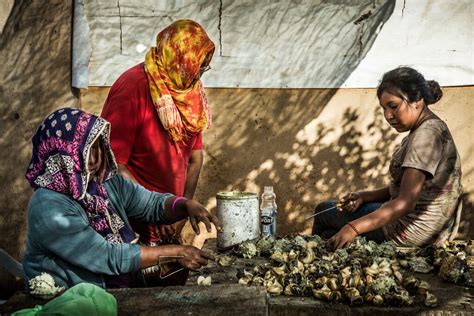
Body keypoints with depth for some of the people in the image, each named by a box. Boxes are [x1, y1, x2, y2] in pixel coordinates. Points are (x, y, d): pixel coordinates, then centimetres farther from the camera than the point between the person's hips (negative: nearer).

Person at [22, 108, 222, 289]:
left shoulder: (107, 182, -1)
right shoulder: (49, 209, -22)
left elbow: (153, 204, 8)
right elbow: (110, 257, -22)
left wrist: (187, 205, -13)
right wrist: (174, 252, -18)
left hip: (127, 289, 7)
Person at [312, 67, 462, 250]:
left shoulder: (426, 135, -22)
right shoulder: (431, 129, 11)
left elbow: (405, 202, -29)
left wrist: (354, 228, -32)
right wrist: (364, 197, 0)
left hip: (415, 230, -10)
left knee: (324, 211, 9)